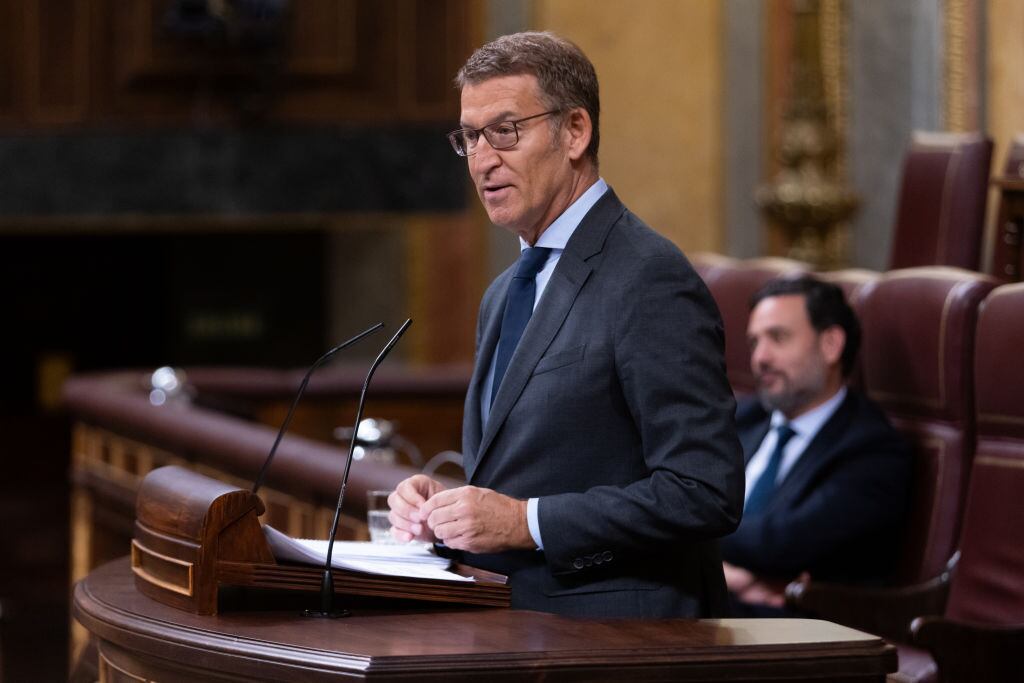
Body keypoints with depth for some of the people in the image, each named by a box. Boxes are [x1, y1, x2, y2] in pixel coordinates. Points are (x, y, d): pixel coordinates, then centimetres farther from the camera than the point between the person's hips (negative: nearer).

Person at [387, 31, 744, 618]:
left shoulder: (650, 280, -9)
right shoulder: (504, 296, 20)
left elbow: (706, 492, -16)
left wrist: (528, 521, -17)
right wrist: (442, 507, 6)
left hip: (611, 641, -8)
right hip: (510, 635, 8)